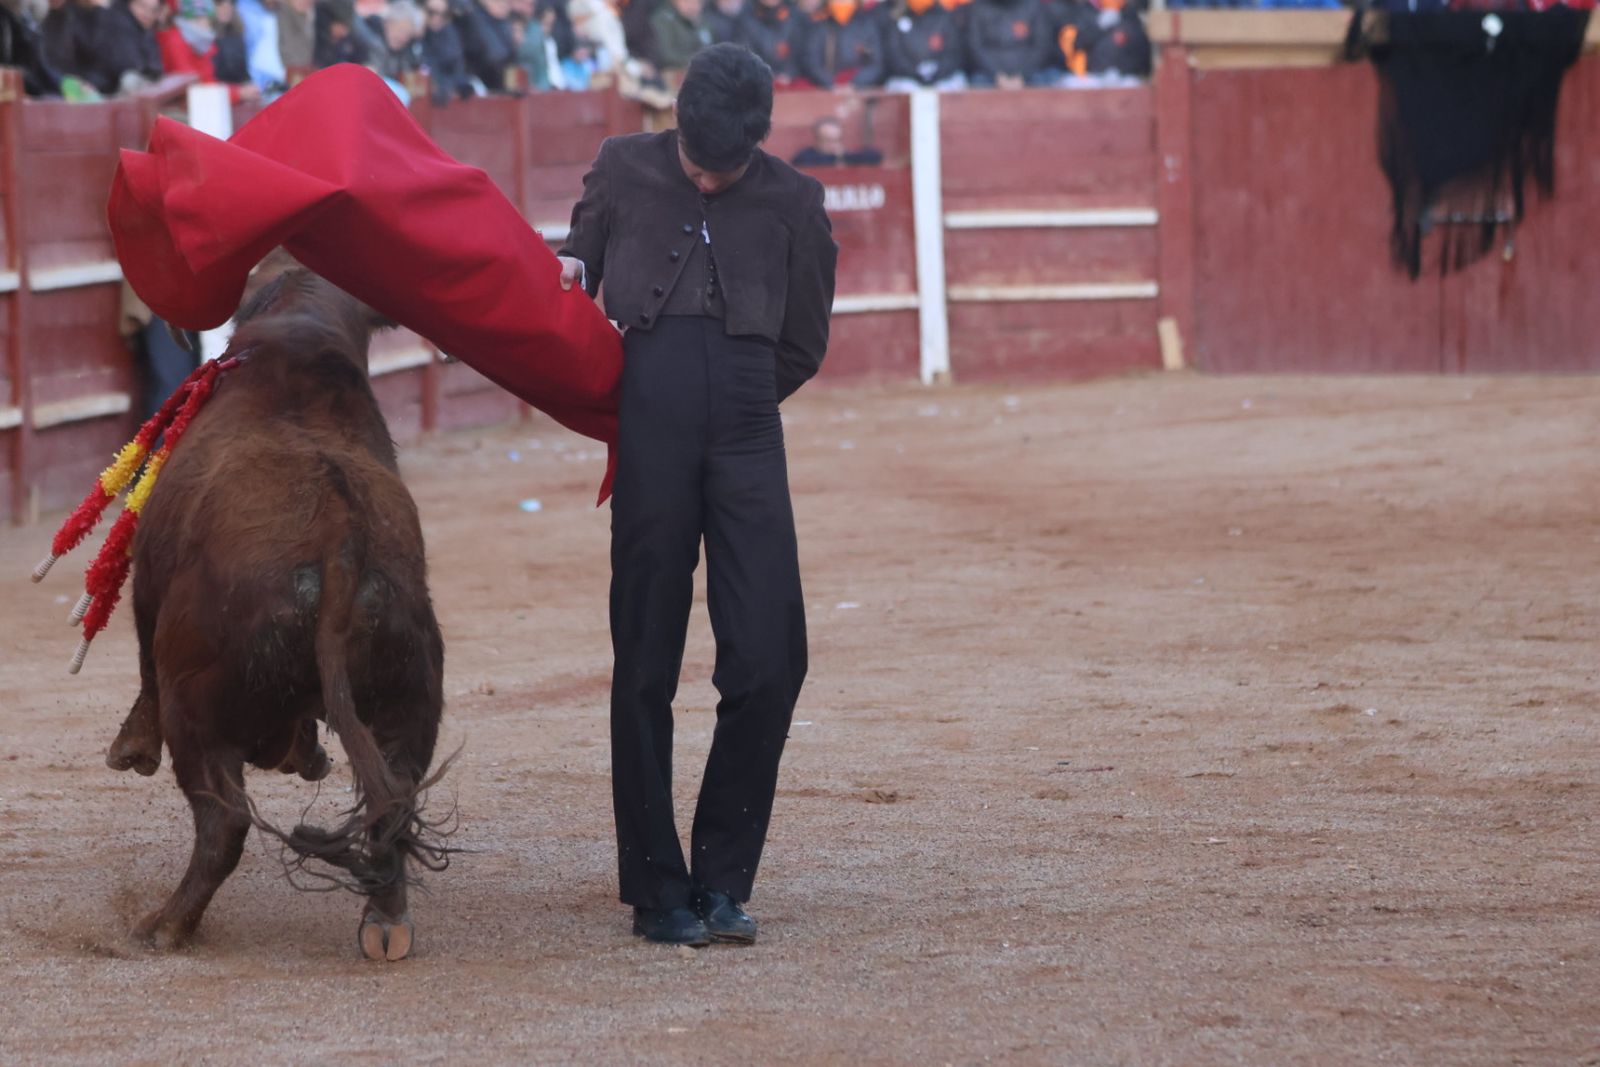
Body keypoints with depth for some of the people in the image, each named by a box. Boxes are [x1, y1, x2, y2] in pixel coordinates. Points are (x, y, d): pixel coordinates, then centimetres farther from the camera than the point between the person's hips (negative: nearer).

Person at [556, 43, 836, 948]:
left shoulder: (793, 203, 12)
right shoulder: (624, 171, 12)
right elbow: (577, 266, 26)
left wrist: (726, 396, 11)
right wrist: (566, 277, 5)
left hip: (746, 432, 0)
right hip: (648, 426, 0)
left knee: (768, 660, -7)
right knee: (647, 664, 2)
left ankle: (723, 881, 5)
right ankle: (657, 892, 10)